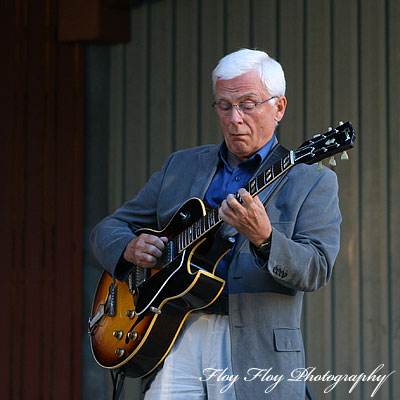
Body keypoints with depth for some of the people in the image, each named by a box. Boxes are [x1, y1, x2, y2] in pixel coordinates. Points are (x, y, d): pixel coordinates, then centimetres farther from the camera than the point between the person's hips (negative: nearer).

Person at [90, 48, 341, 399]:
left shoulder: (312, 181, 5)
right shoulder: (181, 166, 17)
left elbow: (317, 270, -8)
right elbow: (109, 228, 21)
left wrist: (263, 239, -26)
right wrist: (130, 249, -2)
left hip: (256, 353, -3)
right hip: (176, 338, 3)